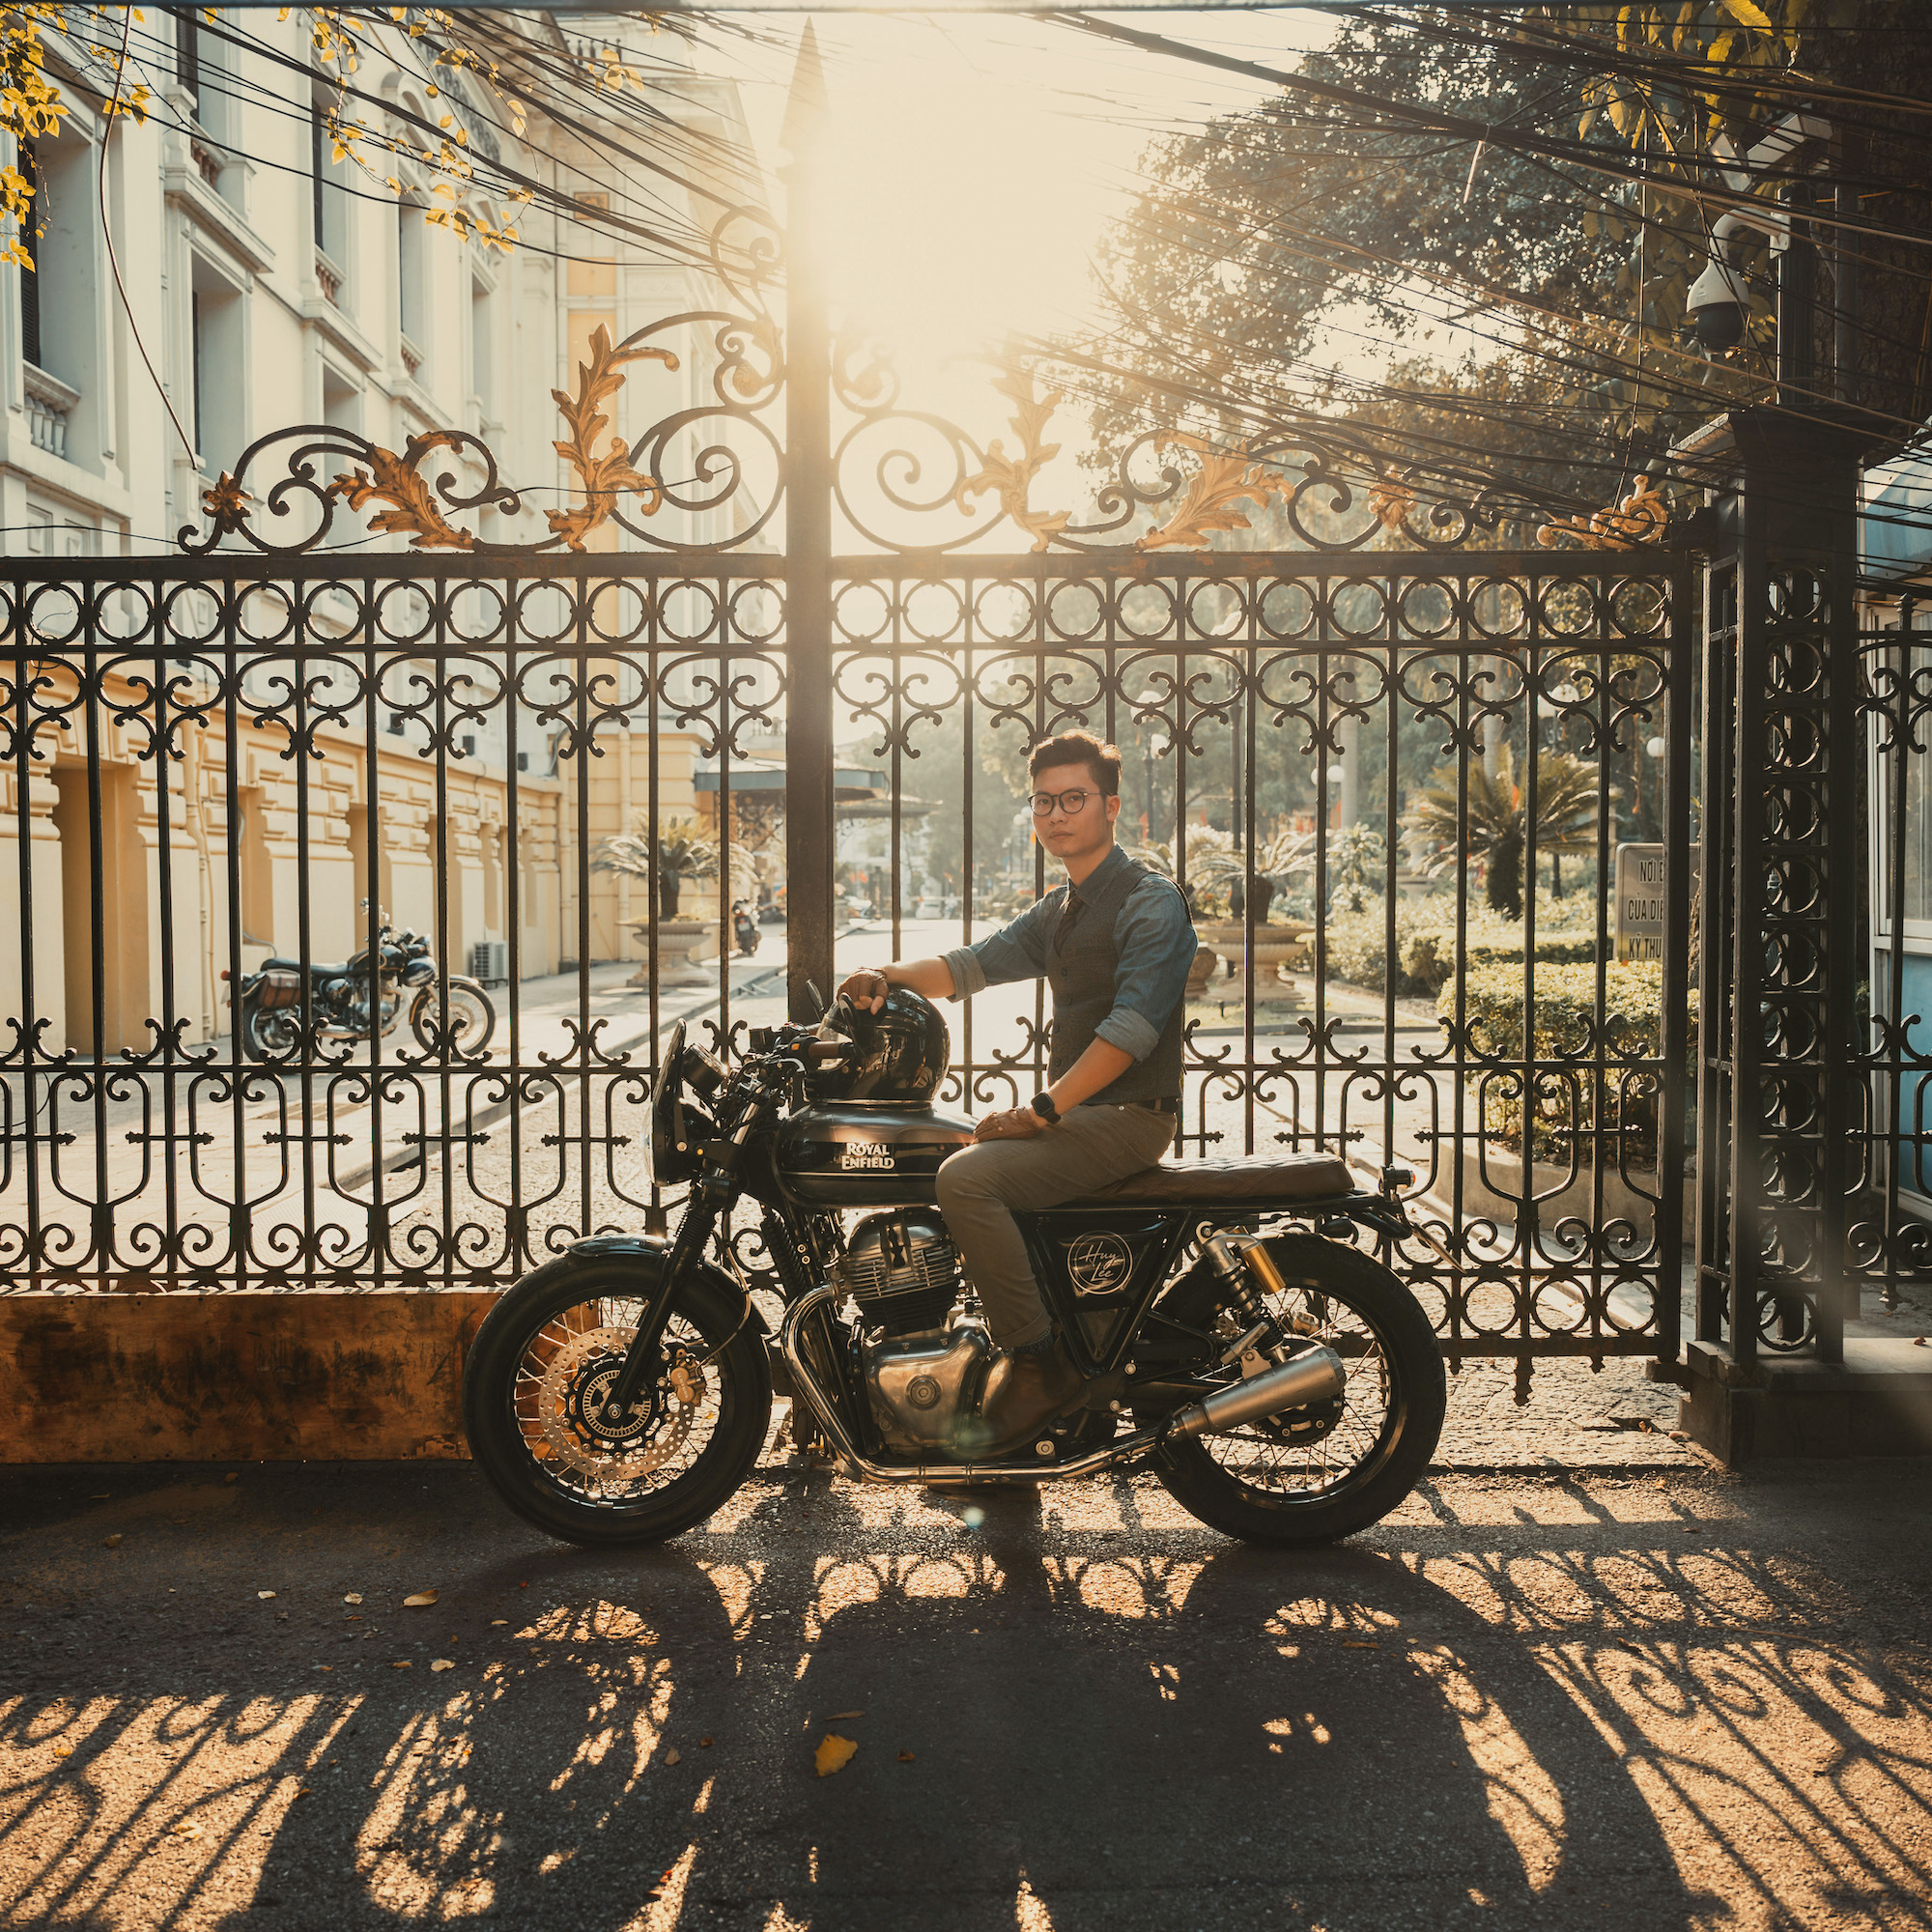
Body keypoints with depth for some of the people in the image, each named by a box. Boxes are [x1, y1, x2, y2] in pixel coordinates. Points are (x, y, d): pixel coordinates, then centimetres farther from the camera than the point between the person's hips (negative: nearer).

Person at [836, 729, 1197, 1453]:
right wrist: (890, 974, -7)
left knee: (966, 1176, -25)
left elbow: (1133, 1026, -21)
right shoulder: (1056, 912, 18)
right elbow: (974, 963, 13)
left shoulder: (1150, 900, -11)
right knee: (940, 1162, 13)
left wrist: (1042, 1111, -24)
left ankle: (1040, 1365, -16)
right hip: (1070, 1109, 10)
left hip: (1128, 1116, -9)